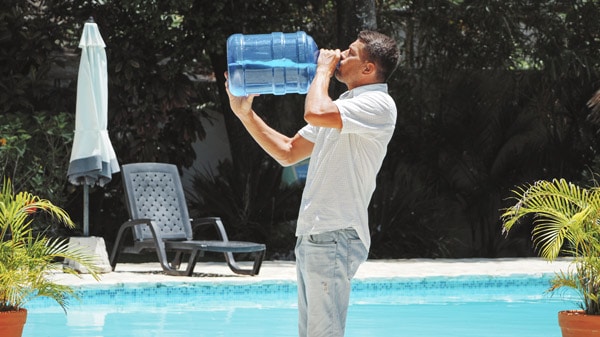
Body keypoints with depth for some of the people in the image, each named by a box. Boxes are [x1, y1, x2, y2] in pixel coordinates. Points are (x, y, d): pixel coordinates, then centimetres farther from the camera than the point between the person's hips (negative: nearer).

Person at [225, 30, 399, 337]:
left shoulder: (377, 105, -11)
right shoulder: (341, 106, 20)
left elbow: (315, 113, -28)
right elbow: (288, 152, 23)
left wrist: (323, 69, -10)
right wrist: (245, 113, 15)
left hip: (335, 238, -10)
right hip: (311, 236, 10)